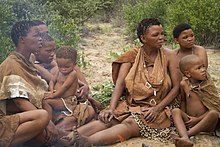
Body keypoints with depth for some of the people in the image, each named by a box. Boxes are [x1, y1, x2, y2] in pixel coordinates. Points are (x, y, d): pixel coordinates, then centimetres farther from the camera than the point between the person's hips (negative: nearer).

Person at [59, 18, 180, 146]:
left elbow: (176, 87, -1)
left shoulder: (168, 56, 0)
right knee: (108, 120, -27)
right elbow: (120, 83, -6)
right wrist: (111, 109, -21)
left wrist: (157, 109, -13)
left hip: (154, 111, -3)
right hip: (130, 106, 3)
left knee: (130, 124, -33)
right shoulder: (132, 56, 3)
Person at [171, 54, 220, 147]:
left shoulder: (209, 86, -3)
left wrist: (198, 119, -14)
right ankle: (185, 138, -47)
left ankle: (188, 134, -32)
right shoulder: (184, 84, 3)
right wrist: (184, 117, 0)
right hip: (189, 122, 2)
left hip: (205, 124, -1)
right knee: (175, 111, -21)